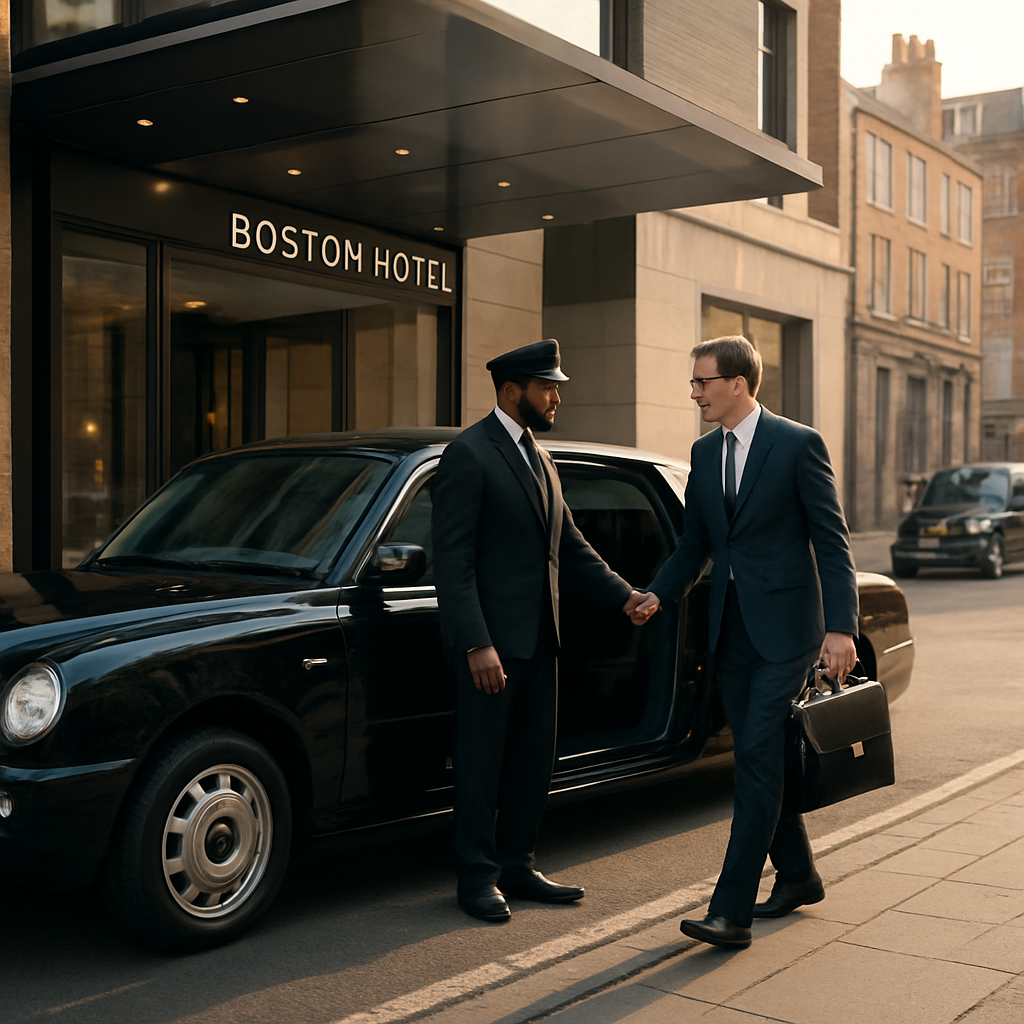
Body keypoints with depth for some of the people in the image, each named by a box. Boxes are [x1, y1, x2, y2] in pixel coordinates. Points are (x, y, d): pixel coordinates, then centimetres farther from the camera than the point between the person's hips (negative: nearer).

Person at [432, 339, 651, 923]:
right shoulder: (469, 454, -10)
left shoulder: (539, 459, 16)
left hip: (539, 638, 8)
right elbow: (452, 559, -16)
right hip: (492, 639, -8)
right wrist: (477, 643, -22)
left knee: (534, 760, 14)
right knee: (481, 763, 3)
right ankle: (478, 876, 15)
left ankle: (516, 866, 26)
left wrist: (624, 595, 5)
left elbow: (570, 547, 19)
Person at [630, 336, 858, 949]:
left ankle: (732, 910, -10)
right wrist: (658, 594, 1)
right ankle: (798, 877, 30)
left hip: (784, 628, -7)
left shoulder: (799, 444, -9)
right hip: (732, 628, 7)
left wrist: (840, 627, -16)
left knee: (758, 761, -11)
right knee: (760, 760, 13)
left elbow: (832, 541, -9)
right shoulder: (705, 453, 11)